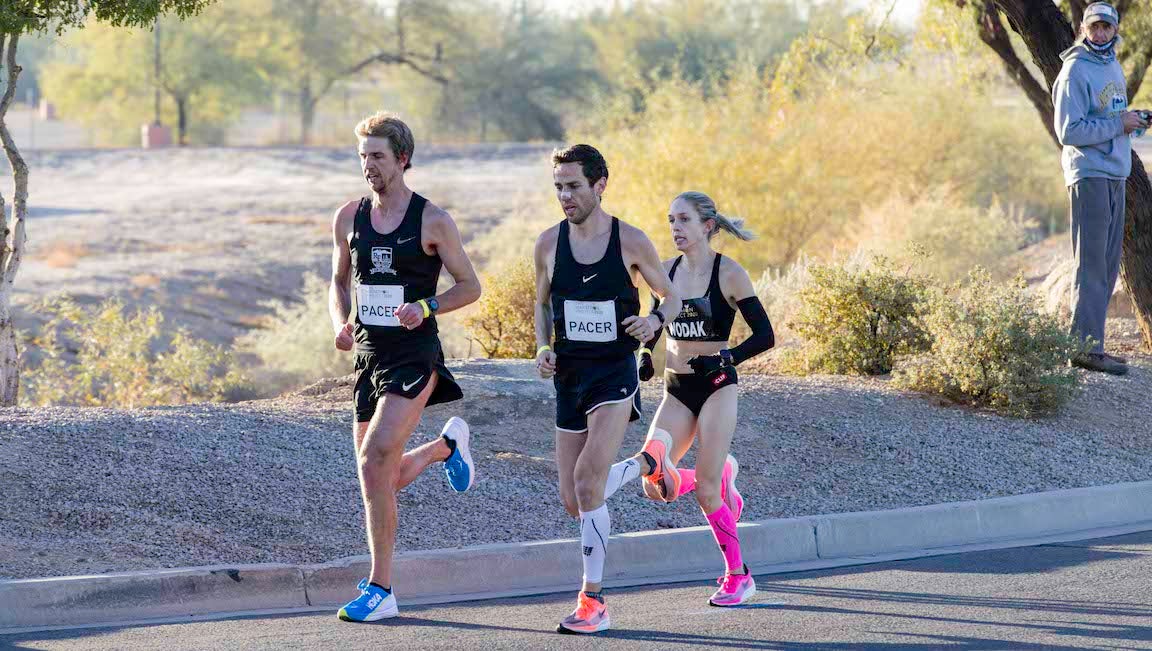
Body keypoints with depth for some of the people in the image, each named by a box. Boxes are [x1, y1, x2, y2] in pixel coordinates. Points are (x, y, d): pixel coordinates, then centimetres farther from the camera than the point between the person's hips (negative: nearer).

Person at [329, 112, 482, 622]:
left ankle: (380, 589, -14)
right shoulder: (348, 218, 6)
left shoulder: (432, 221, -7)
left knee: (374, 461, -21)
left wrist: (426, 307, -18)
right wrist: (341, 323, 0)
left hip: (414, 357, -6)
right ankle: (447, 445, 43)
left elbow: (470, 286, 0)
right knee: (387, 478, 9)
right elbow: (339, 281, 20)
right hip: (369, 355, 6)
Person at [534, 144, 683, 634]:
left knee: (587, 478, -22)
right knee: (574, 501, 6)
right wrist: (544, 348, -2)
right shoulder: (549, 244, 1)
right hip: (569, 376, 5)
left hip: (614, 373, -5)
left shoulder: (631, 242, -7)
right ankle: (648, 462, 39)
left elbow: (671, 297, 6)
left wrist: (654, 320, -16)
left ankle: (592, 601, -14)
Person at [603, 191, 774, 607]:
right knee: (655, 486, -8)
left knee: (705, 491, -10)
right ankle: (721, 476, 23)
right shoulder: (667, 271, 6)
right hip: (676, 389, 5)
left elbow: (764, 336, -9)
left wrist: (725, 358, -22)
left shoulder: (728, 273, -9)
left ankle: (738, 576, 9)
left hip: (716, 387, -5)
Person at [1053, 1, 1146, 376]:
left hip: (1115, 175, 9)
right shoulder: (1076, 70, -12)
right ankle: (1087, 348, -11)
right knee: (1092, 264, -10)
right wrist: (1120, 124, -17)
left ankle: (1089, 342, 14)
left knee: (1108, 265, 10)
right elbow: (1069, 131, -18)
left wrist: (1133, 120, 7)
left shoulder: (1113, 66, 15)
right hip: (1090, 174, -9)